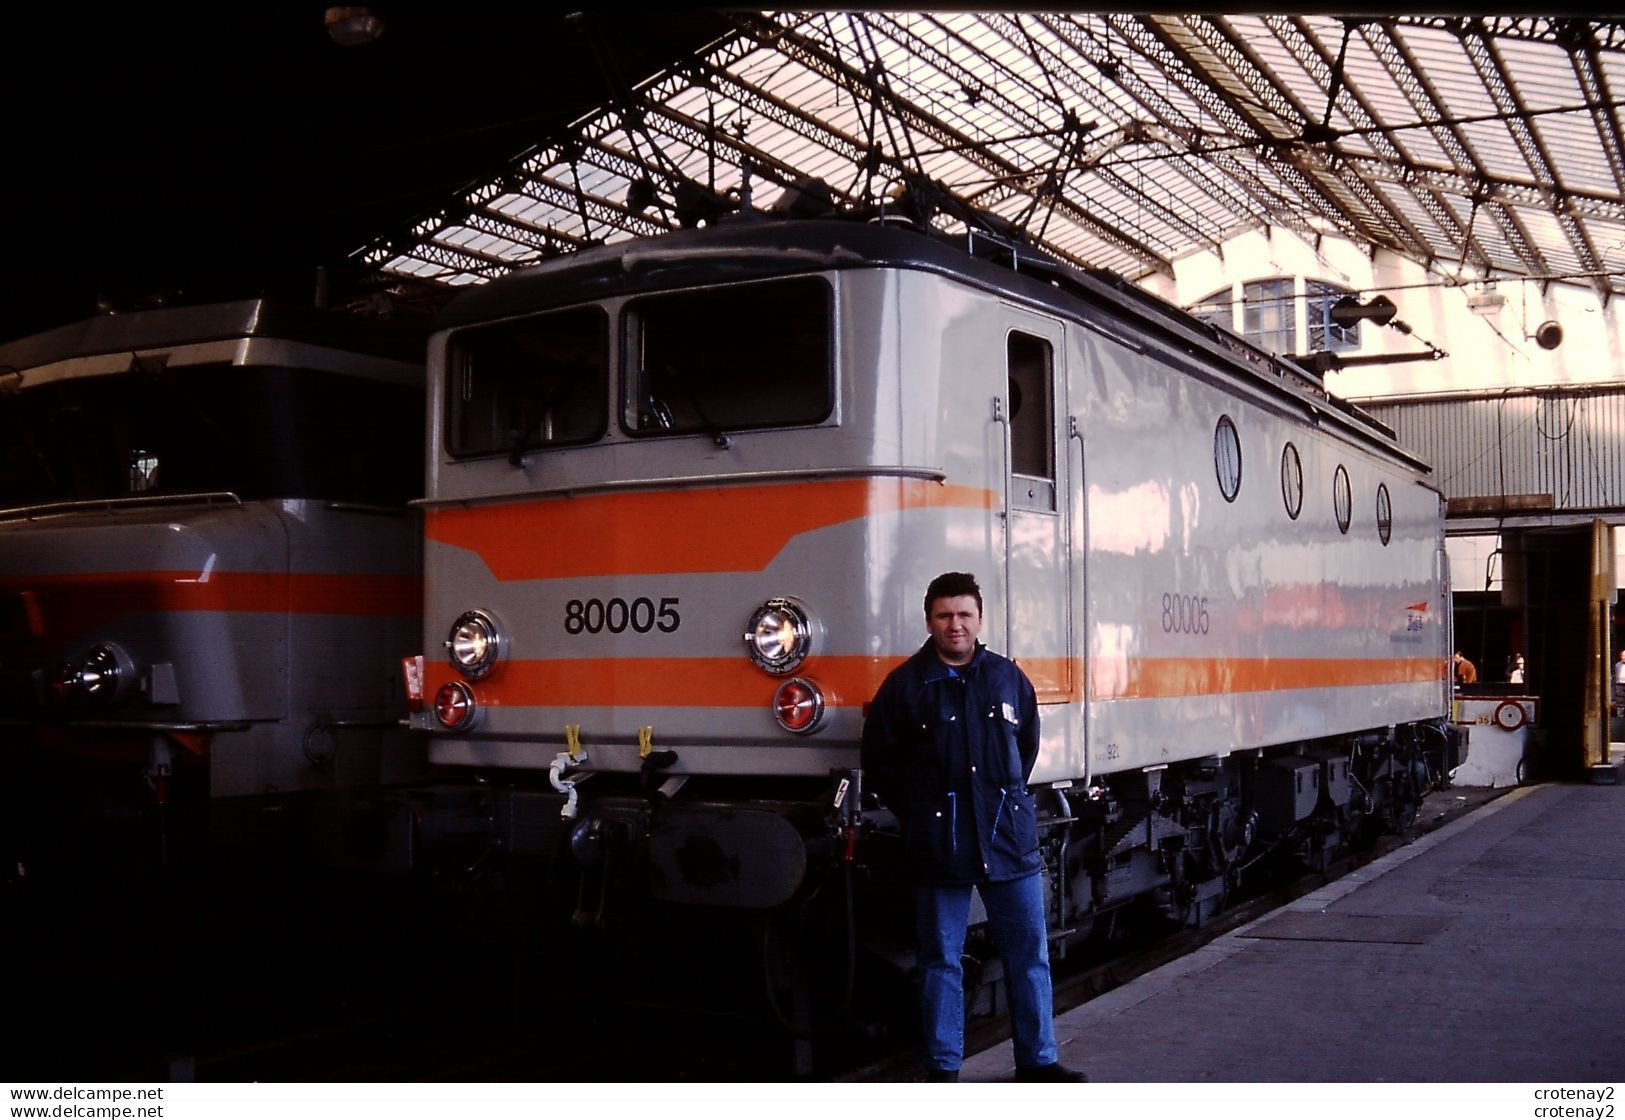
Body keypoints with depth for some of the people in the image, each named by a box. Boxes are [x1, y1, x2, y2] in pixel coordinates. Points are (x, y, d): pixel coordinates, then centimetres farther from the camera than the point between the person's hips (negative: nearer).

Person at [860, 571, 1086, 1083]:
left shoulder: (1008, 678, 8)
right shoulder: (905, 685, -2)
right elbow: (879, 762, 3)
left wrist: (1008, 798, 13)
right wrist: (921, 813, 2)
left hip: (1009, 838, 3)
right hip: (939, 846, -3)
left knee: (1029, 953, 8)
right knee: (941, 960, 6)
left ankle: (1038, 1060, 20)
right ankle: (942, 1068, 16)